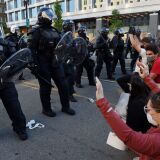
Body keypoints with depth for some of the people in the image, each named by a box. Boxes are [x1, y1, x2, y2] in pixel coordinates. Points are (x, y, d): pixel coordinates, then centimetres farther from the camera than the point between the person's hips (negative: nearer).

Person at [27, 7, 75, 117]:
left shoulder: (54, 31, 14)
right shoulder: (36, 32, -8)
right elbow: (31, 50, -14)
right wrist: (34, 65, -19)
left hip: (55, 62, 6)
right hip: (43, 64, -6)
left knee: (63, 84, 7)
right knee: (46, 87, 4)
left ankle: (65, 107, 21)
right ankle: (46, 109, 21)